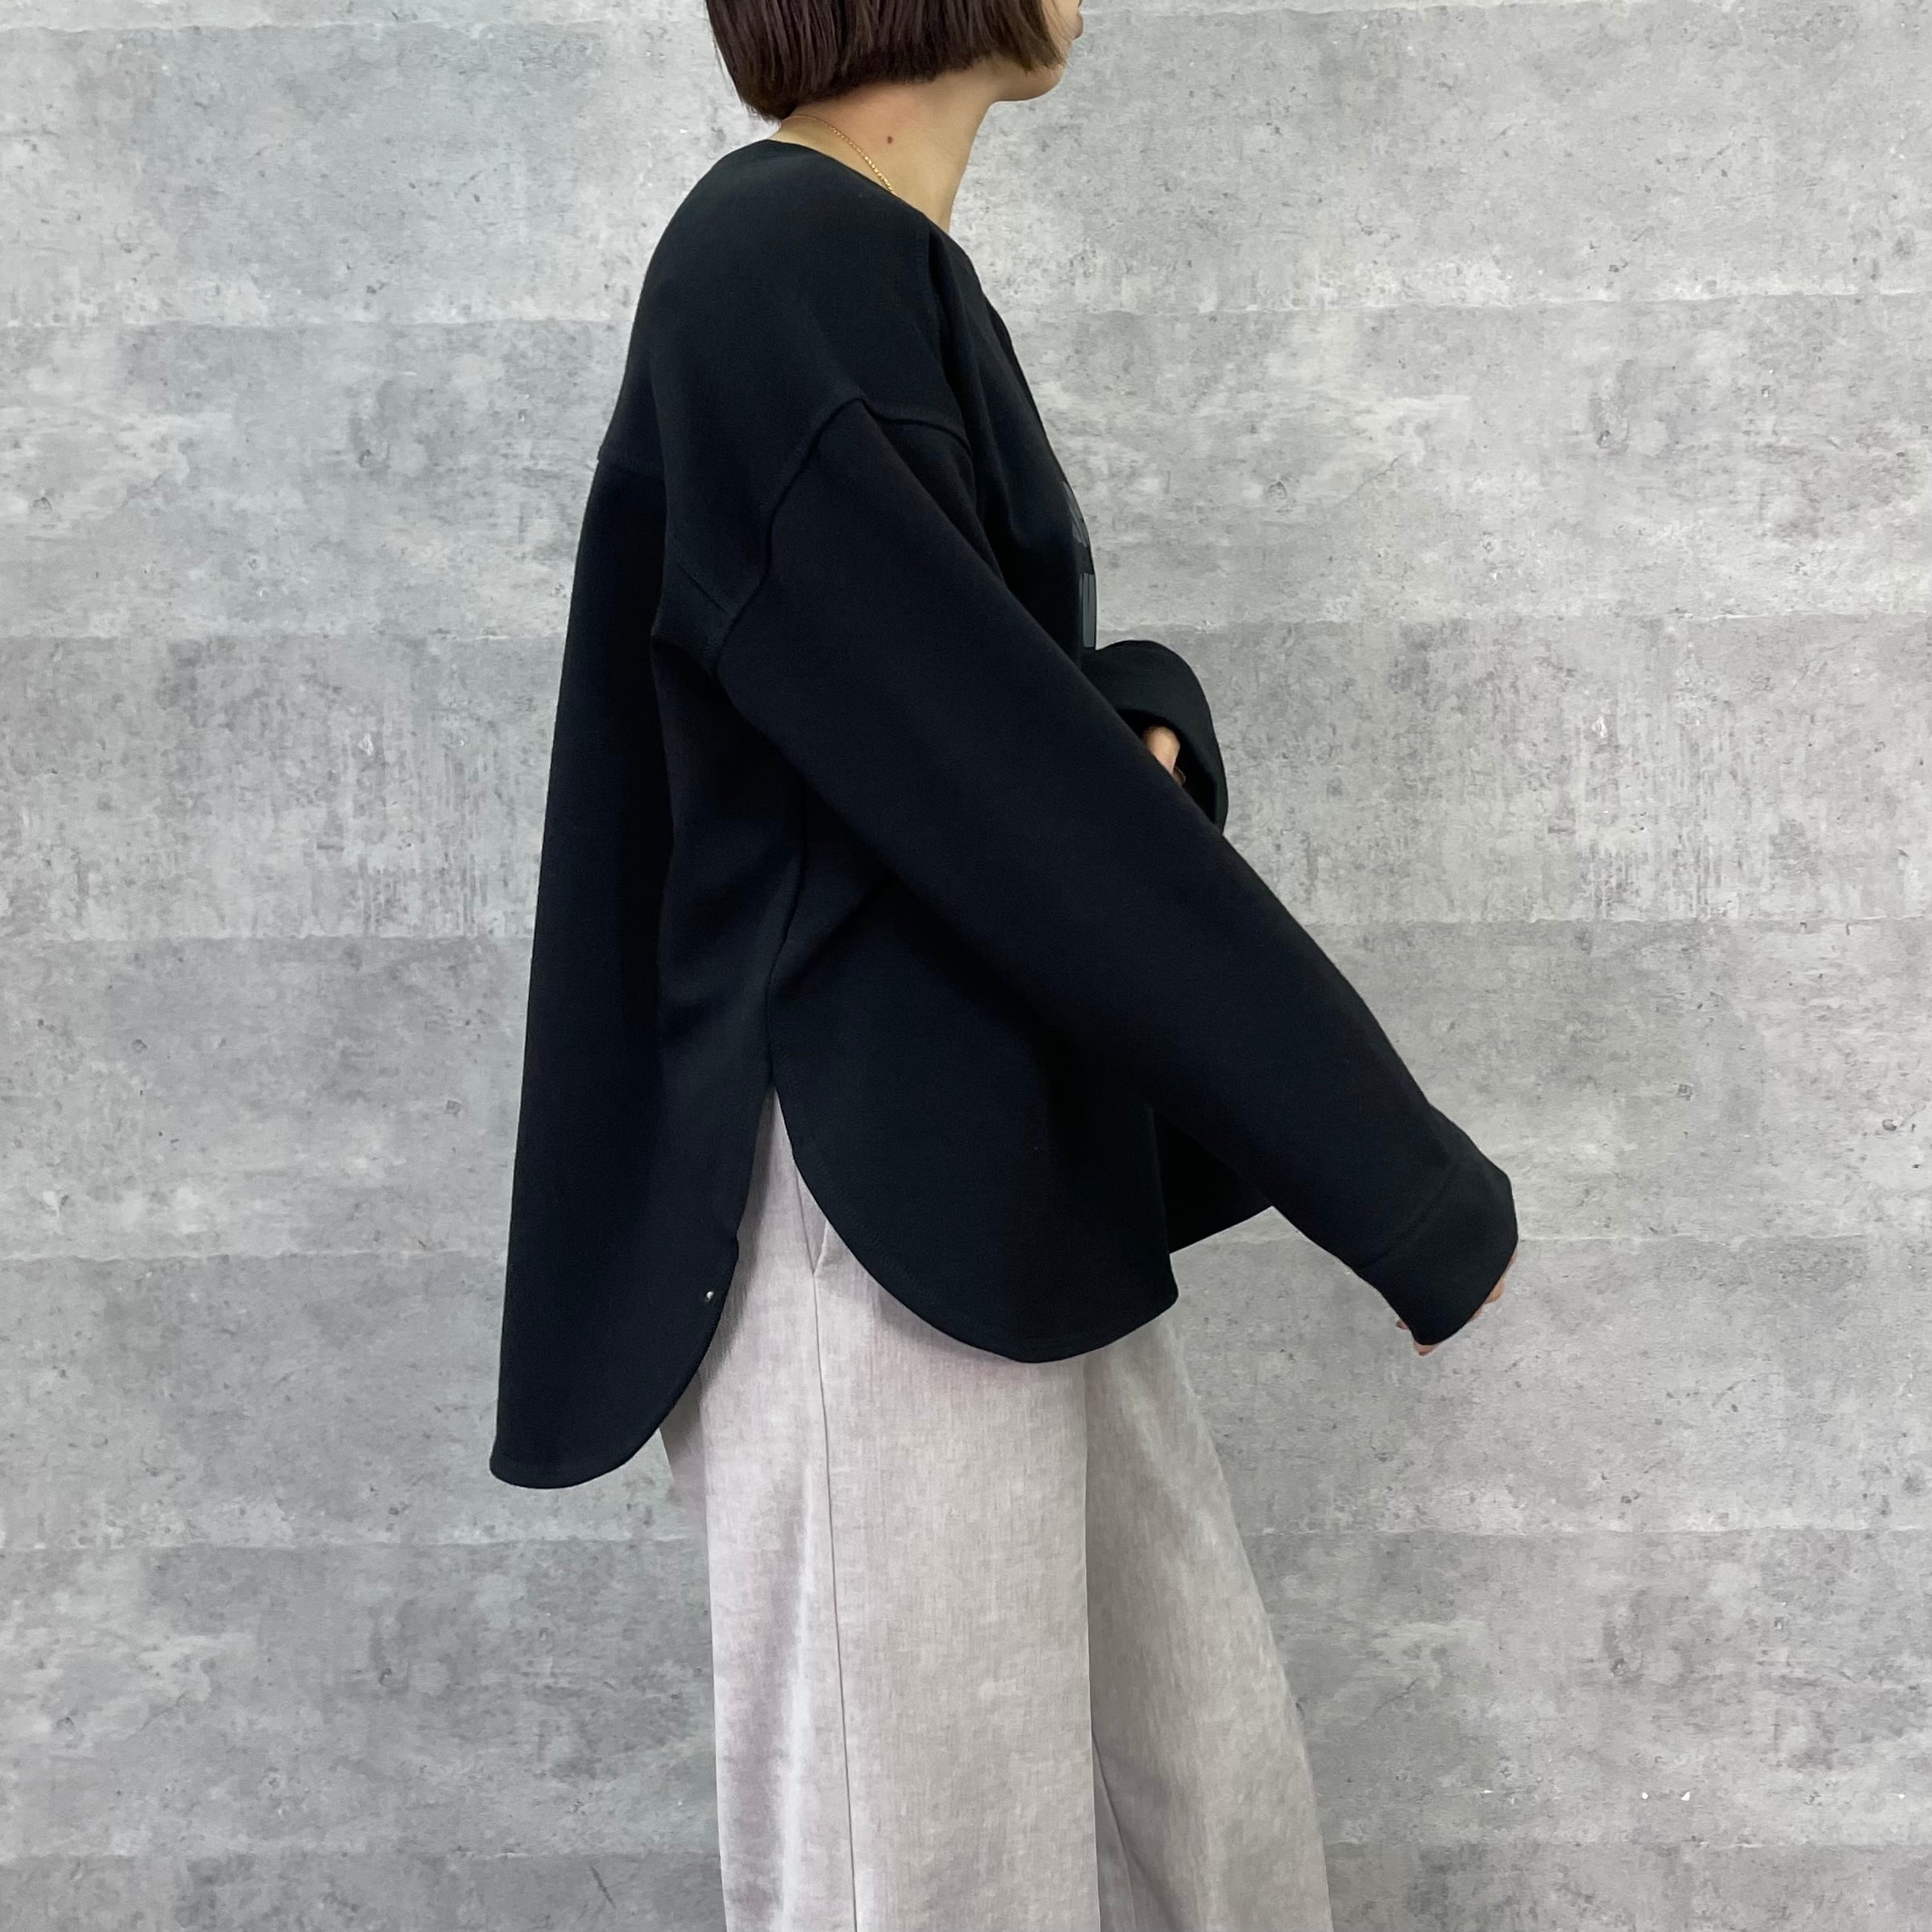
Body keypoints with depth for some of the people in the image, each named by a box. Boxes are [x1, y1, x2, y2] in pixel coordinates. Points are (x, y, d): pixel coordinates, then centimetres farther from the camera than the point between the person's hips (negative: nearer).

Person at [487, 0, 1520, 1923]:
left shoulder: (869, 274, 15)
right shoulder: (780, 269, -16)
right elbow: (1011, 787, -20)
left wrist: (1144, 729, -10)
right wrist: (1415, 1184, -12)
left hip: (1014, 1192, 9)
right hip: (879, 1217, -9)